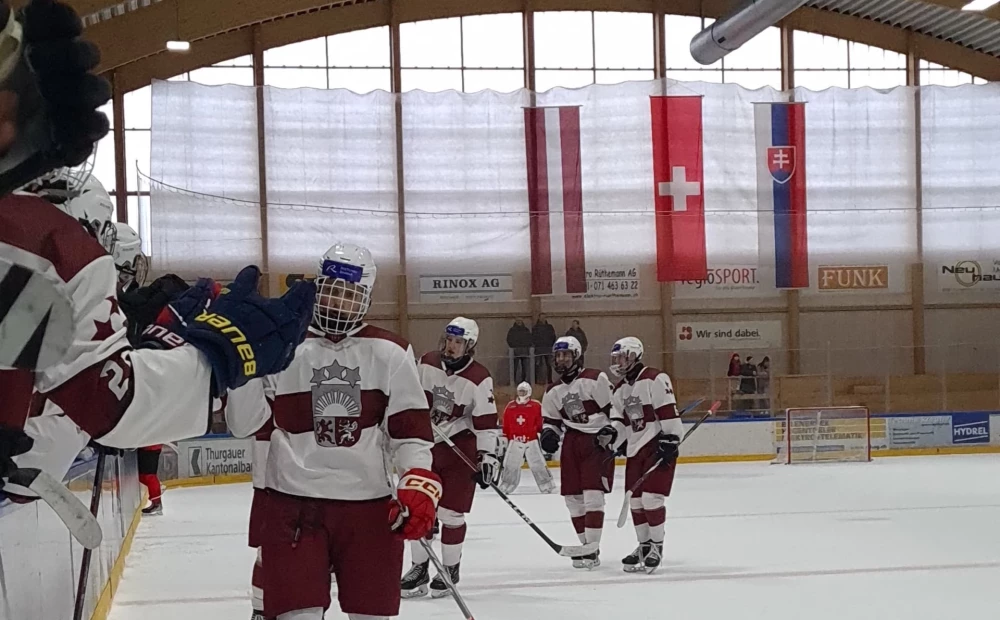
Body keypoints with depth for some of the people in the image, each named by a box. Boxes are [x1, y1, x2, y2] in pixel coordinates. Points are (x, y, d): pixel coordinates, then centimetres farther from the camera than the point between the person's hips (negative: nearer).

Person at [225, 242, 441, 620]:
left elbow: (410, 427, 3)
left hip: (370, 504, 1)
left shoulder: (390, 354, 4)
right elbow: (244, 424, -2)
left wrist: (418, 486, -11)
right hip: (293, 502, -1)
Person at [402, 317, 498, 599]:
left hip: (461, 447, -4)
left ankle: (450, 569, 13)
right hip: (426, 443, 4)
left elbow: (486, 422, -15)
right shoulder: (426, 363, -2)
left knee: (450, 512, -4)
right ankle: (419, 567, 18)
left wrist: (488, 455, -20)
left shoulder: (479, 379, -15)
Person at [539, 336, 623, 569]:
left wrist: (612, 430, -22)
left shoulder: (596, 379, -8)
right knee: (573, 497, 5)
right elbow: (551, 420, 19)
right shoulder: (553, 392, 12)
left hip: (598, 442, -7)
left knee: (593, 494, -13)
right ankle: (586, 545, 17)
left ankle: (592, 549, -9)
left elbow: (615, 407, -9)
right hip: (571, 444, 7)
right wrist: (548, 433, -1)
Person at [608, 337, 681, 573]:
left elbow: (669, 413, -17)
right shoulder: (620, 389, 13)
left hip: (658, 445, -8)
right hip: (635, 448, 8)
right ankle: (644, 545, 20)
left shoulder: (655, 379, -13)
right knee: (635, 499, 8)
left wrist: (669, 442, -21)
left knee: (651, 497, -11)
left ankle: (656, 547, 0)